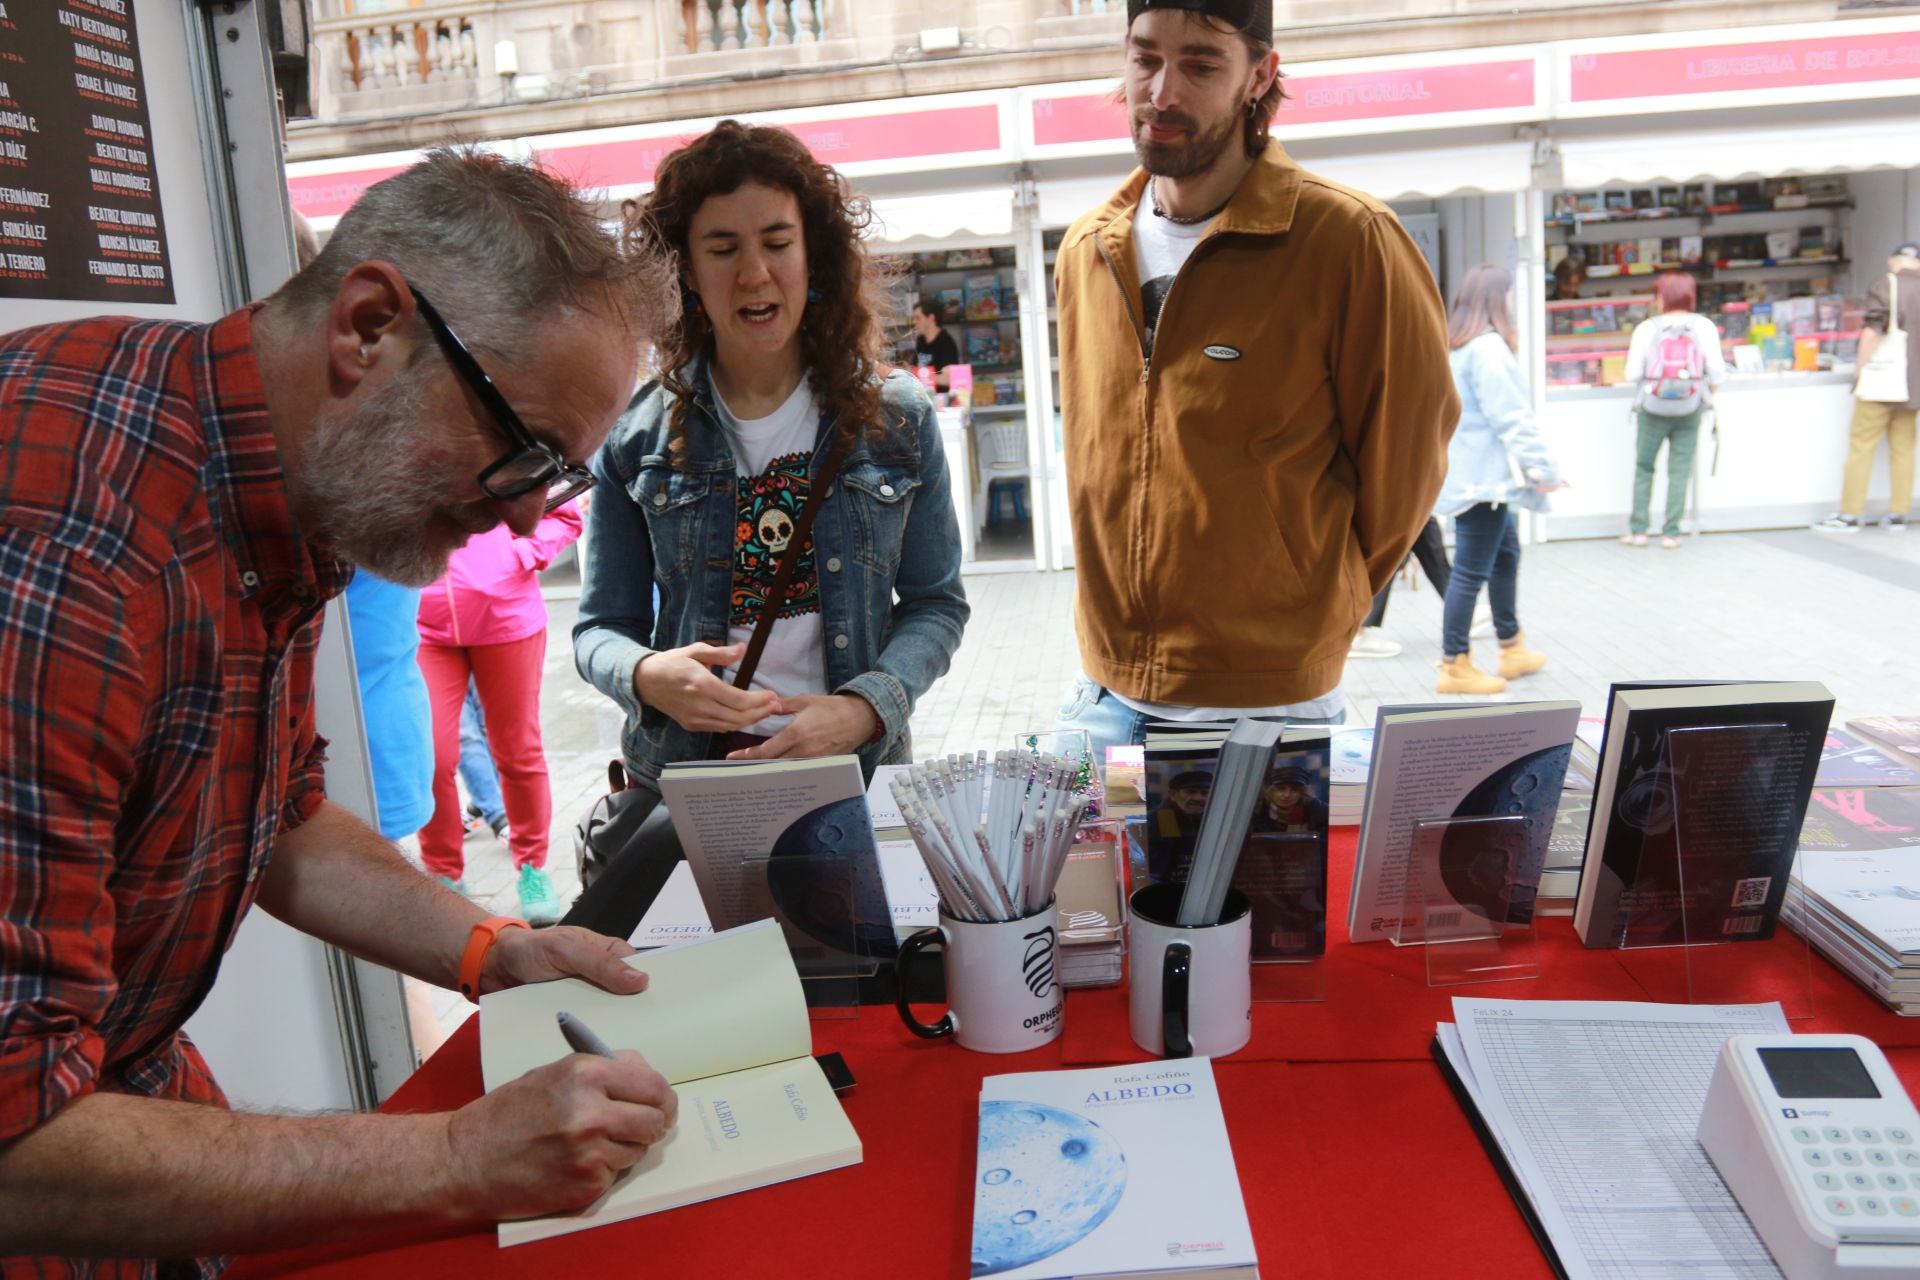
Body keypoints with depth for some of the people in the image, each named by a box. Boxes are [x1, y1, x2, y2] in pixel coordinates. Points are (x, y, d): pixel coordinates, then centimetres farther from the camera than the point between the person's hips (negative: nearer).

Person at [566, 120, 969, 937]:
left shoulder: (897, 419, 4)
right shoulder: (637, 437, 3)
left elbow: (936, 603, 7)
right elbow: (599, 627, 7)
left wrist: (865, 708, -13)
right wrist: (647, 676, -17)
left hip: (858, 775, 0)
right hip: (684, 778, 1)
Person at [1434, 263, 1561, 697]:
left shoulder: (1455, 347, 13)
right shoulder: (1488, 348, -16)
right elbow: (1512, 418, -19)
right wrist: (1544, 468, -14)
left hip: (1469, 473, 11)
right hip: (1483, 477, -11)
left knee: (1506, 552, 20)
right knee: (1471, 570, -5)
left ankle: (1512, 650, 30)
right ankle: (1454, 666, 0)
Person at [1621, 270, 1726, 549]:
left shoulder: (1646, 329, -8)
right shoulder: (1704, 327, -4)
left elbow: (1632, 375, -9)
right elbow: (1717, 374, -5)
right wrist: (1704, 393, 13)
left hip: (1652, 410, -1)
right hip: (1689, 411, 1)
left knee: (1643, 467, 12)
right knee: (1679, 471, 7)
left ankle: (1637, 530, 11)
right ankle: (1671, 532, 7)